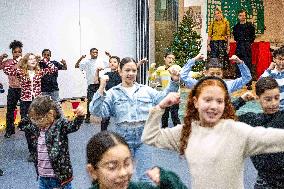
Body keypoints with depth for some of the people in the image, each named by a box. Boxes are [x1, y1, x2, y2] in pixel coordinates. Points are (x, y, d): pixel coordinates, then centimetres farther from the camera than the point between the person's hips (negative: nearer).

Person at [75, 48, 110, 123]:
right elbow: (76, 66, -1)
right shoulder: (87, 62, 4)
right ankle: (88, 117, 11)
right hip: (91, 84, -1)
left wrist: (110, 56, -6)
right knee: (89, 101, 1)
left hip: (100, 84, 1)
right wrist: (81, 58, -15)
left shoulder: (101, 62, 6)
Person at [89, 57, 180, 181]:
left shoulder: (146, 90, 9)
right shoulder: (112, 93, 0)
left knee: (145, 177, 8)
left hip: (144, 138, 1)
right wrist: (101, 88, -22)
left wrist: (174, 82, -9)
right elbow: (97, 111, -11)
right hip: (123, 139, -1)